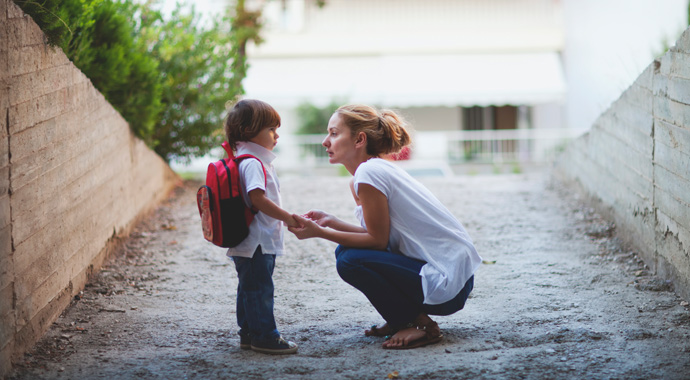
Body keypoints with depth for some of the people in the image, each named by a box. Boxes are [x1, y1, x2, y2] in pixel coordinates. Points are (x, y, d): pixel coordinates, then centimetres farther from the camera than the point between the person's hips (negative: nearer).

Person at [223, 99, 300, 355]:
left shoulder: (253, 161, 16)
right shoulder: (252, 163, -17)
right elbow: (257, 198, -26)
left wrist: (285, 219, 24)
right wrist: (287, 218, -22)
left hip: (259, 241, 11)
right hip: (256, 243, -11)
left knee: (250, 288, 16)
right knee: (260, 288, -5)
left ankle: (249, 334, 23)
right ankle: (264, 336, -1)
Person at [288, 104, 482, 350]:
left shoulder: (369, 172, -17)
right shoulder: (381, 169, 11)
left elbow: (378, 240, -14)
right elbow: (380, 235, 10)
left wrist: (319, 233, -12)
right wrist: (331, 223, 5)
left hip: (448, 283, -9)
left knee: (350, 260, -17)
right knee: (345, 250, 8)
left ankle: (421, 325, -7)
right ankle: (402, 319, 14)